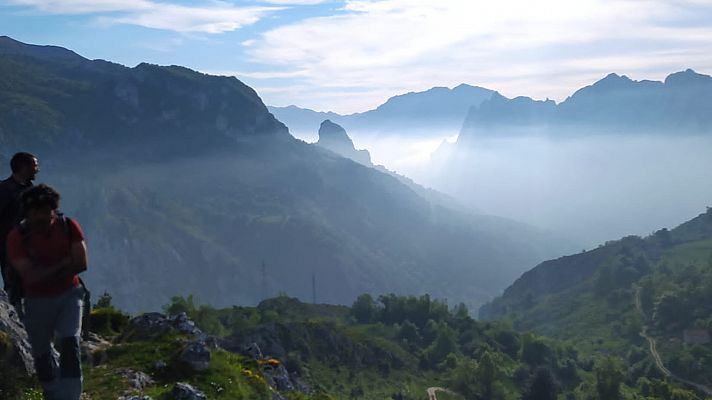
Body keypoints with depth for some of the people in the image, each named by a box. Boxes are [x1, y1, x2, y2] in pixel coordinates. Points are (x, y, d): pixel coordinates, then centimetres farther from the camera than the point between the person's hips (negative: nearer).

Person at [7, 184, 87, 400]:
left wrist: (46, 274, -16)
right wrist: (64, 263, -18)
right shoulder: (17, 237, -16)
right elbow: (30, 276, -23)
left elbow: (81, 264, -15)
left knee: (69, 342, -16)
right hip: (38, 301, 0)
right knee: (42, 353, 11)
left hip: (69, 294, 0)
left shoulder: (69, 226, -10)